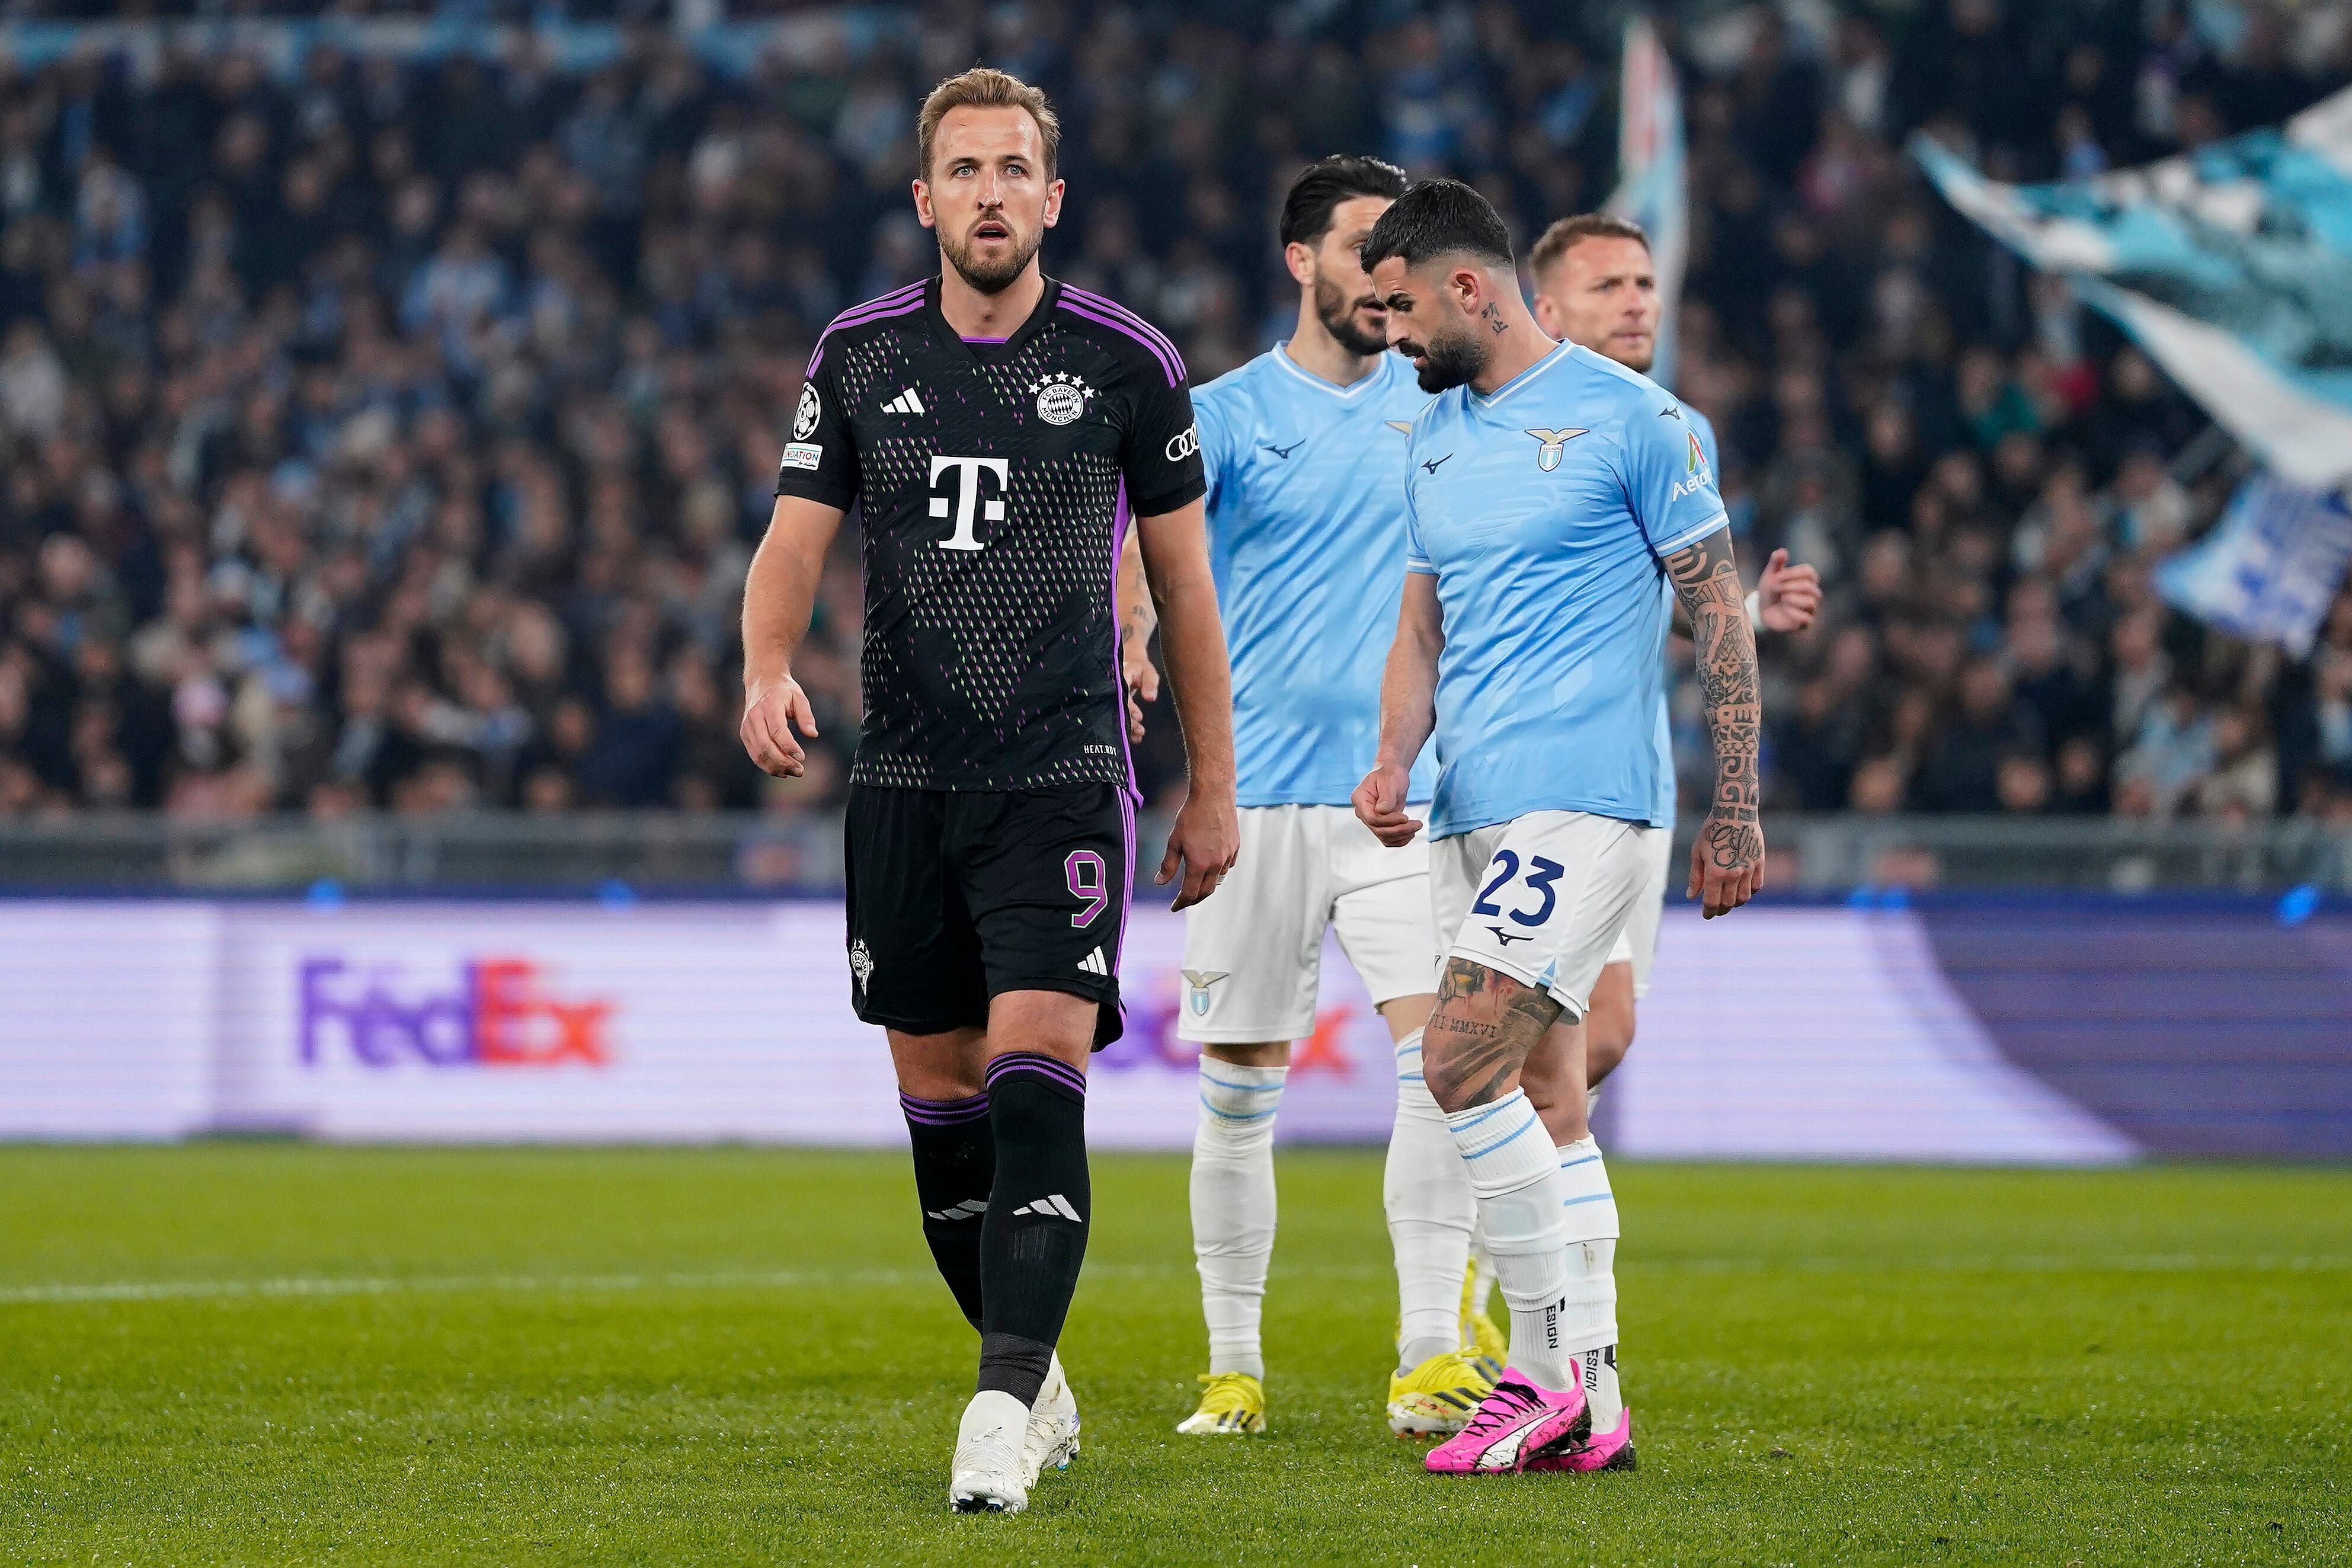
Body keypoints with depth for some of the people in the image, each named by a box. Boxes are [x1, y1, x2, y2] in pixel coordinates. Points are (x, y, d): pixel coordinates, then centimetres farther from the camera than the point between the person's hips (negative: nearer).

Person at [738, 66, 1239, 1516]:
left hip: (1066, 780, -3)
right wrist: (771, 667, -17)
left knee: (1037, 1078, -17)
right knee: (939, 1100, 7)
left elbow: (1184, 578, 7)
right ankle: (1034, 1372, 24)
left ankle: (1005, 1414, -21)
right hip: (905, 782, 3)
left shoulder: (1128, 361, 0)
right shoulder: (859, 356, 6)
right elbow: (796, 539, 5)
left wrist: (1213, 789, 9)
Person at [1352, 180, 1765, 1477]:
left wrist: (1735, 810, -5)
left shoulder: (1626, 416, -6)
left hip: (1579, 798, -8)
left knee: (1461, 1066, -18)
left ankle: (1548, 1374, -12)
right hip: (1471, 810, 8)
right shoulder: (1434, 439, 16)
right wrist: (1392, 763, 3)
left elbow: (1718, 612, -4)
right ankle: (1588, 1406, 11)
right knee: (1536, 1098, 7)